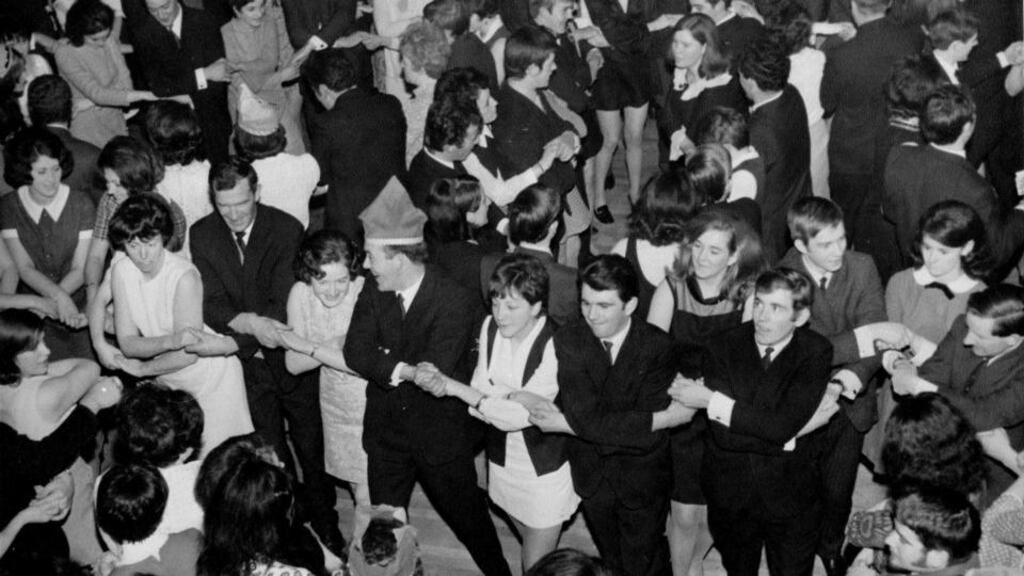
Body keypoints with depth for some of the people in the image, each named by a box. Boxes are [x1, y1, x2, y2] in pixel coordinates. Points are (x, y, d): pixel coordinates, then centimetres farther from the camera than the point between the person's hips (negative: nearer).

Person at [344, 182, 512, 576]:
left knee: (467, 518, 14)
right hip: (385, 430, 4)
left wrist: (388, 367, -28)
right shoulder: (374, 291, -7)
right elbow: (356, 350, -17)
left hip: (441, 436, -4)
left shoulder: (454, 301, -22)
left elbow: (434, 371, -26)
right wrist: (409, 371, -32)